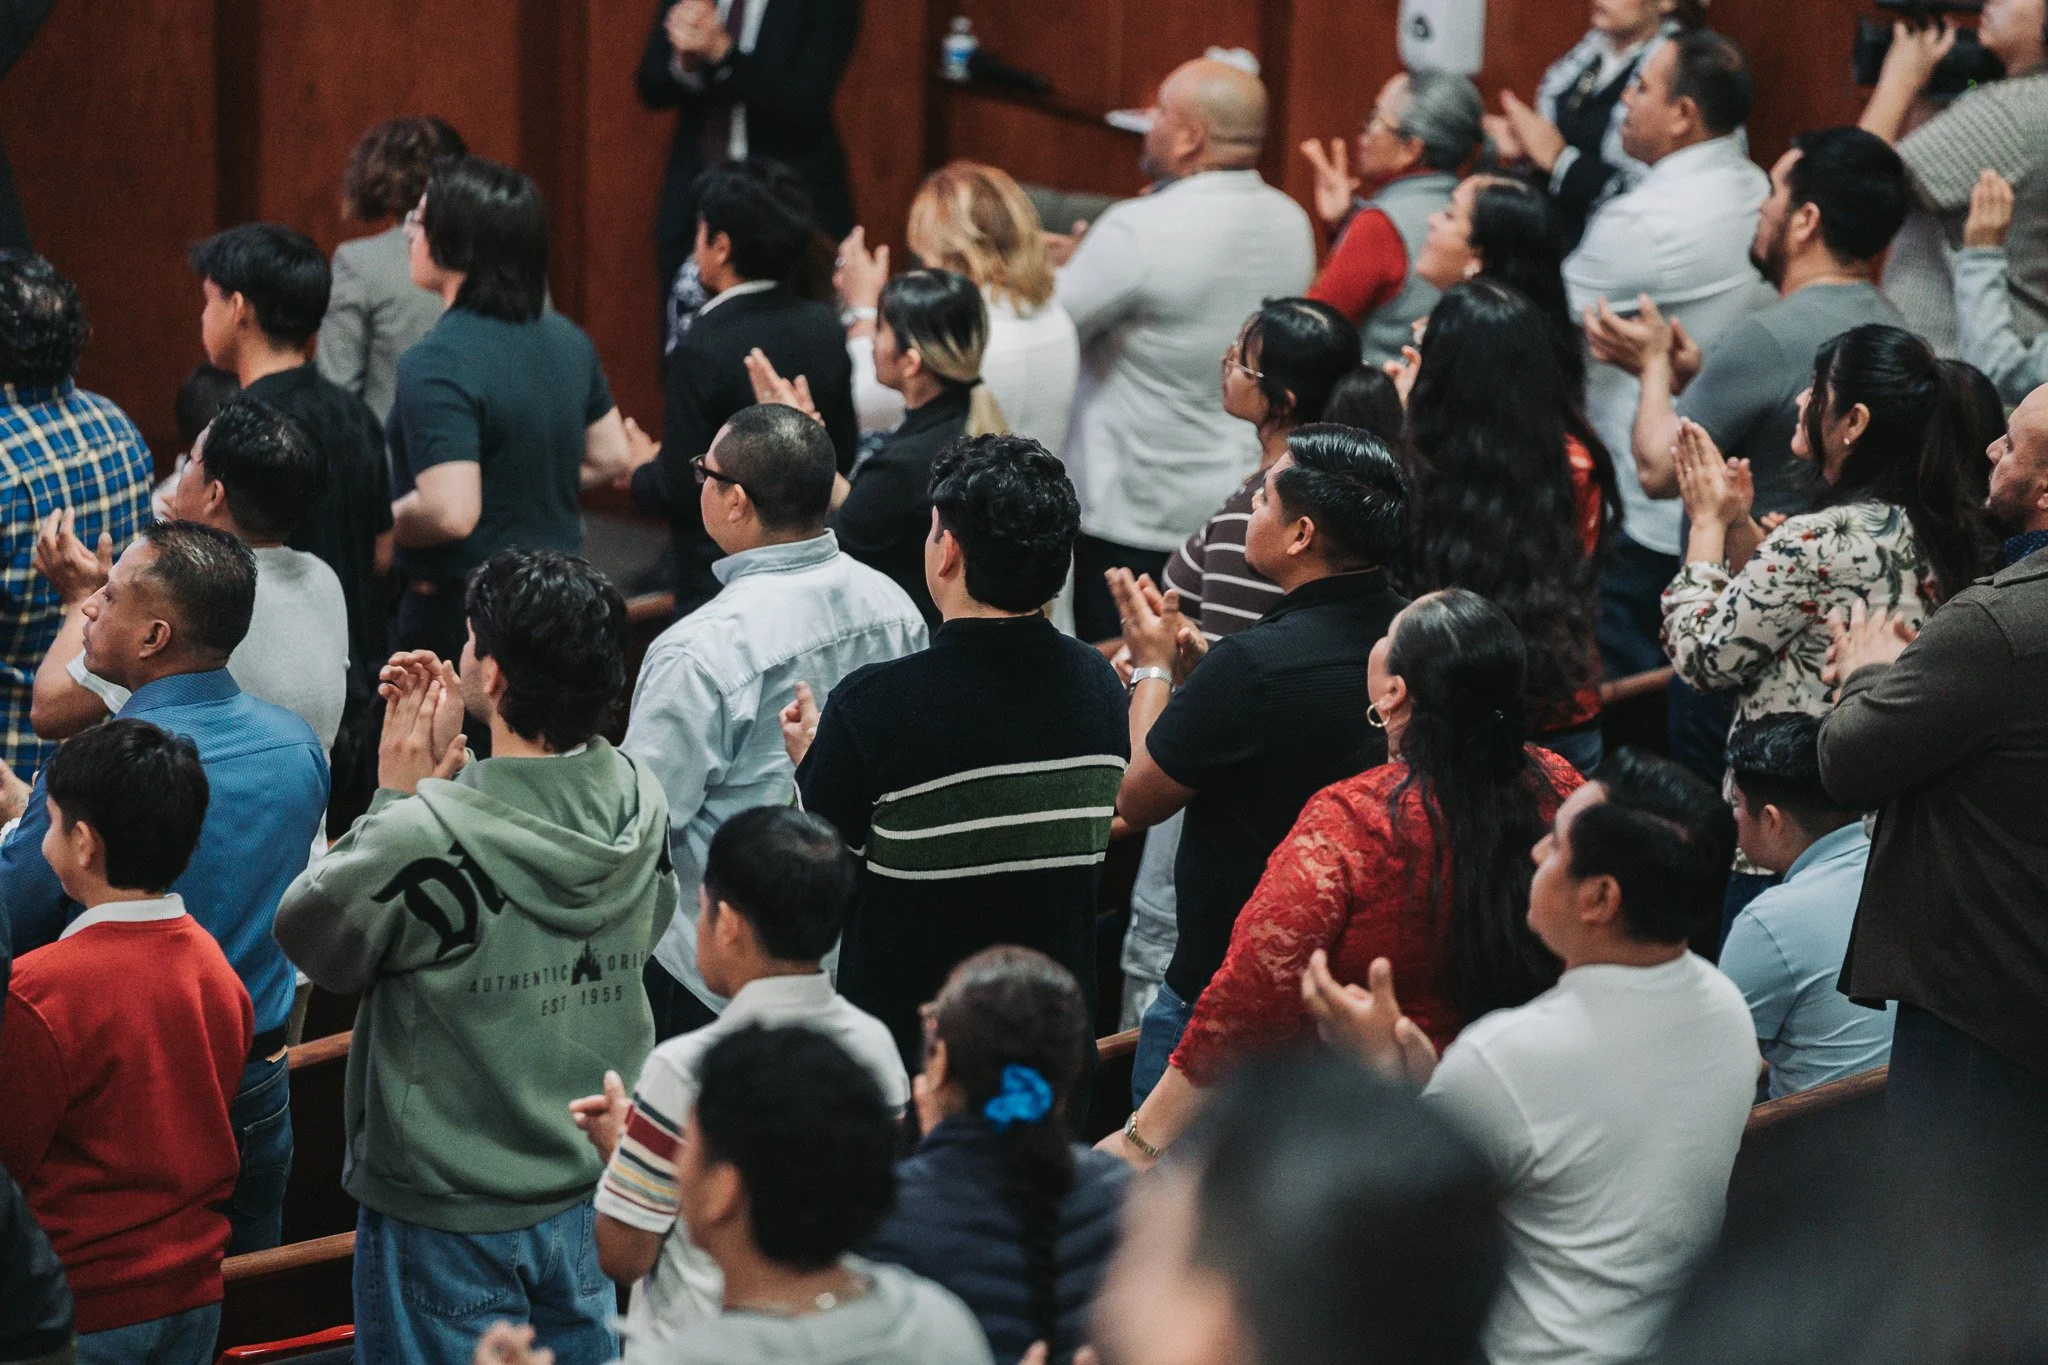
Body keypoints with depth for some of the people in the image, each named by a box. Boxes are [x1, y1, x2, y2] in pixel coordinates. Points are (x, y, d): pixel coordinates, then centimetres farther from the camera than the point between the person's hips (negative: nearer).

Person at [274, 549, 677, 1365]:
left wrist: (395, 799, -3)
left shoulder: (425, 837, -28)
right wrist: (449, 780, 3)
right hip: (592, 1197, 5)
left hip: (449, 1219, -5)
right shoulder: (639, 801, -10)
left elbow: (309, 938, -11)